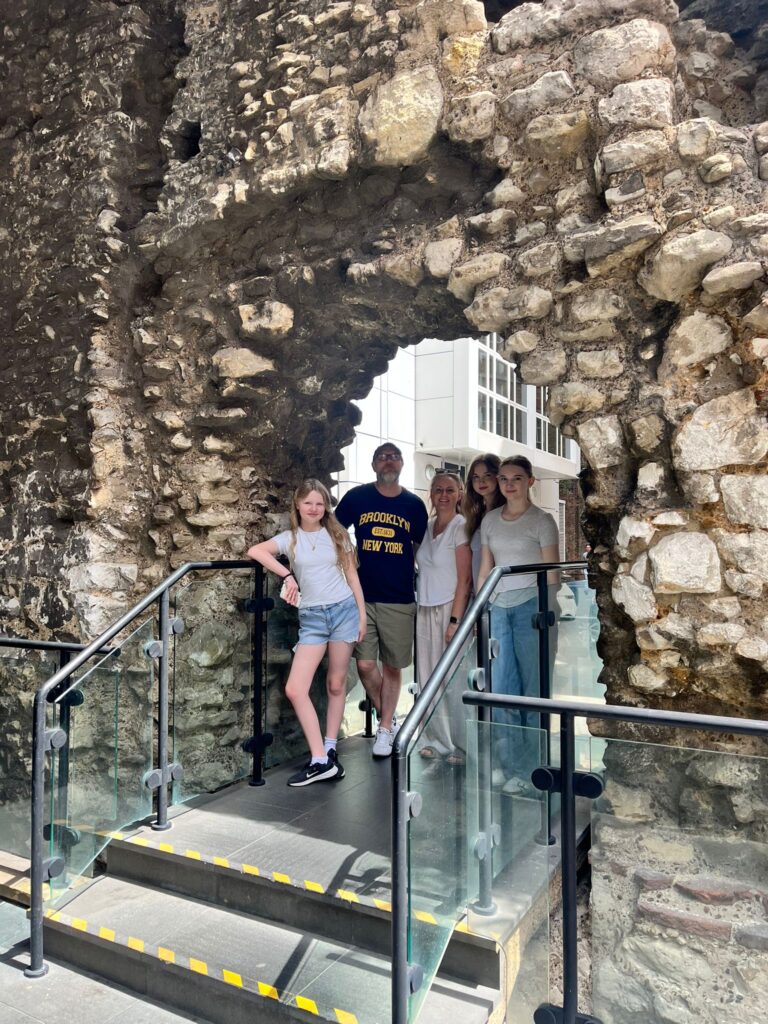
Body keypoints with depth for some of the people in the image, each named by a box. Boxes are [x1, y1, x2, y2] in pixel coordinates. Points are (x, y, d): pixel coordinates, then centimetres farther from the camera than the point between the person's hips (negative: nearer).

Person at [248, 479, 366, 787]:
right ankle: (320, 760, -4)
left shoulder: (337, 534, 7)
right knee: (295, 689, -10)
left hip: (344, 610, 0)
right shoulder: (290, 538, 4)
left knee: (336, 685, 6)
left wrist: (362, 614, 4)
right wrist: (287, 575, -16)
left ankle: (329, 750, 21)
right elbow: (254, 551, -11)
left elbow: (352, 575, 9)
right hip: (311, 617, 0)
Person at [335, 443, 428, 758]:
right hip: (361, 596, 0)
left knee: (392, 666, 8)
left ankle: (385, 730, 23)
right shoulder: (356, 497, 2)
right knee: (365, 664, -1)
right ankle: (387, 718, 24)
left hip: (400, 600, 1)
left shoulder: (414, 505, 5)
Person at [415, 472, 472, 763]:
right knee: (428, 678, 9)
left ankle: (461, 746, 10)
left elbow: (465, 579, -10)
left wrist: (455, 620, -15)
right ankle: (435, 740, 22)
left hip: (450, 609, -6)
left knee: (453, 680, -2)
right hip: (425, 610, 6)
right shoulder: (426, 527, 11)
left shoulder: (460, 526, -6)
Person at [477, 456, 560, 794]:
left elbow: (551, 573, -3)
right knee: (501, 687, 5)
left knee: (533, 686, 1)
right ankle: (507, 761, 18)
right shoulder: (490, 519, 12)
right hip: (498, 607, 4)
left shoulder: (542, 520, -1)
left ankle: (529, 767, 13)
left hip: (531, 606, -4)